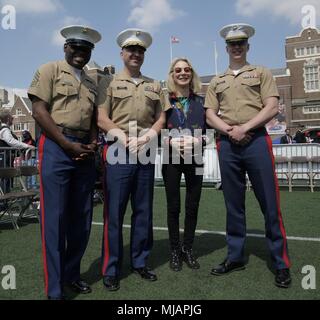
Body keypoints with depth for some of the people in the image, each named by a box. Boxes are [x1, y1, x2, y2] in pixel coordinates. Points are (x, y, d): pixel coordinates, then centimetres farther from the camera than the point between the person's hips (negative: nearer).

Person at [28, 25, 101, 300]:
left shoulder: (92, 84, 20)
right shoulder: (50, 70, 3)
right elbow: (39, 111, -7)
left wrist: (92, 144, -1)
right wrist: (68, 145, -13)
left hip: (85, 151, 6)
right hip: (56, 147, -6)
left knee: (82, 217, 9)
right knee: (55, 218, -3)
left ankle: (72, 274, 26)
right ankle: (54, 288, 9)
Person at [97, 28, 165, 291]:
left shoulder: (154, 86, 18)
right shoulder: (109, 83, 8)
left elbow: (161, 117, 12)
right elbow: (102, 119, -1)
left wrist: (149, 135, -8)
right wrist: (123, 137, -15)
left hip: (147, 152, 4)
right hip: (119, 152, -3)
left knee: (144, 210, 8)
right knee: (114, 211, -2)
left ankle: (140, 262, 22)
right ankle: (111, 269, 9)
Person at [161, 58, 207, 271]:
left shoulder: (201, 101, 9)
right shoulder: (165, 100, 3)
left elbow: (209, 128, 8)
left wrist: (198, 140, -11)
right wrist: (172, 141, -16)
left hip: (195, 157, 2)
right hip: (171, 158, -2)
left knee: (193, 205, 5)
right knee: (173, 206, 4)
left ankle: (188, 249, 21)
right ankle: (175, 250, 18)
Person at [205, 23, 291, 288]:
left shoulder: (261, 73, 10)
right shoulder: (217, 82, 18)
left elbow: (272, 108, -2)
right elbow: (210, 115, 10)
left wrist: (244, 128, -13)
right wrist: (229, 131, -9)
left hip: (257, 141, -2)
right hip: (227, 145, 3)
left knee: (269, 203, -2)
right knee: (233, 204, 8)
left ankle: (281, 262, 11)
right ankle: (235, 256, 20)